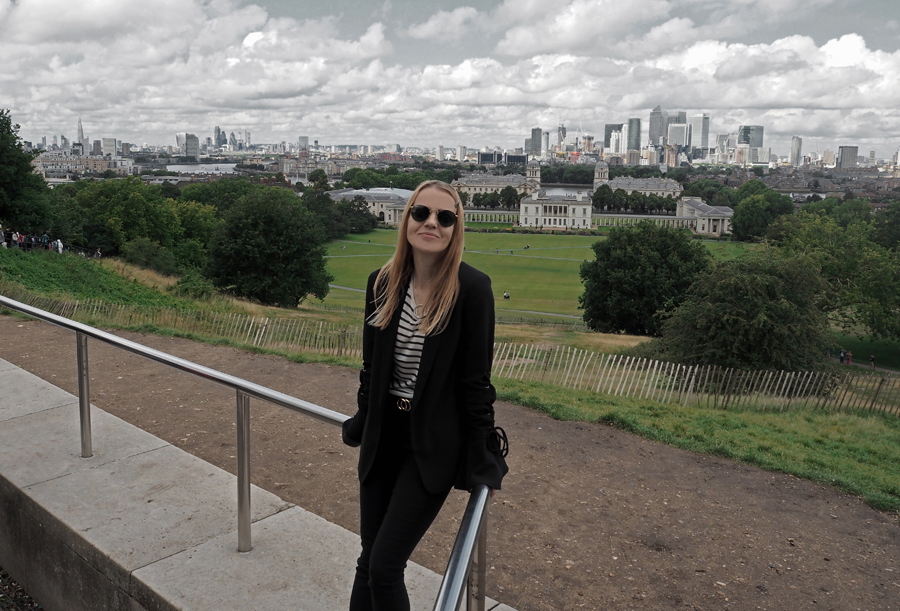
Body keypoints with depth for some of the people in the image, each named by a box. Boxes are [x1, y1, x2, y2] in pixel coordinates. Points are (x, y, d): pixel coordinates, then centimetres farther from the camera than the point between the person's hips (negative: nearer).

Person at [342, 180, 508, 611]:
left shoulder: (472, 288, -15)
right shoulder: (382, 283, 0)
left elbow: (476, 378, -12)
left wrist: (484, 463, -8)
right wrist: (362, 426, 19)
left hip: (434, 443, -5)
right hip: (384, 435, 5)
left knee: (384, 567, -3)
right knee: (368, 561, 13)